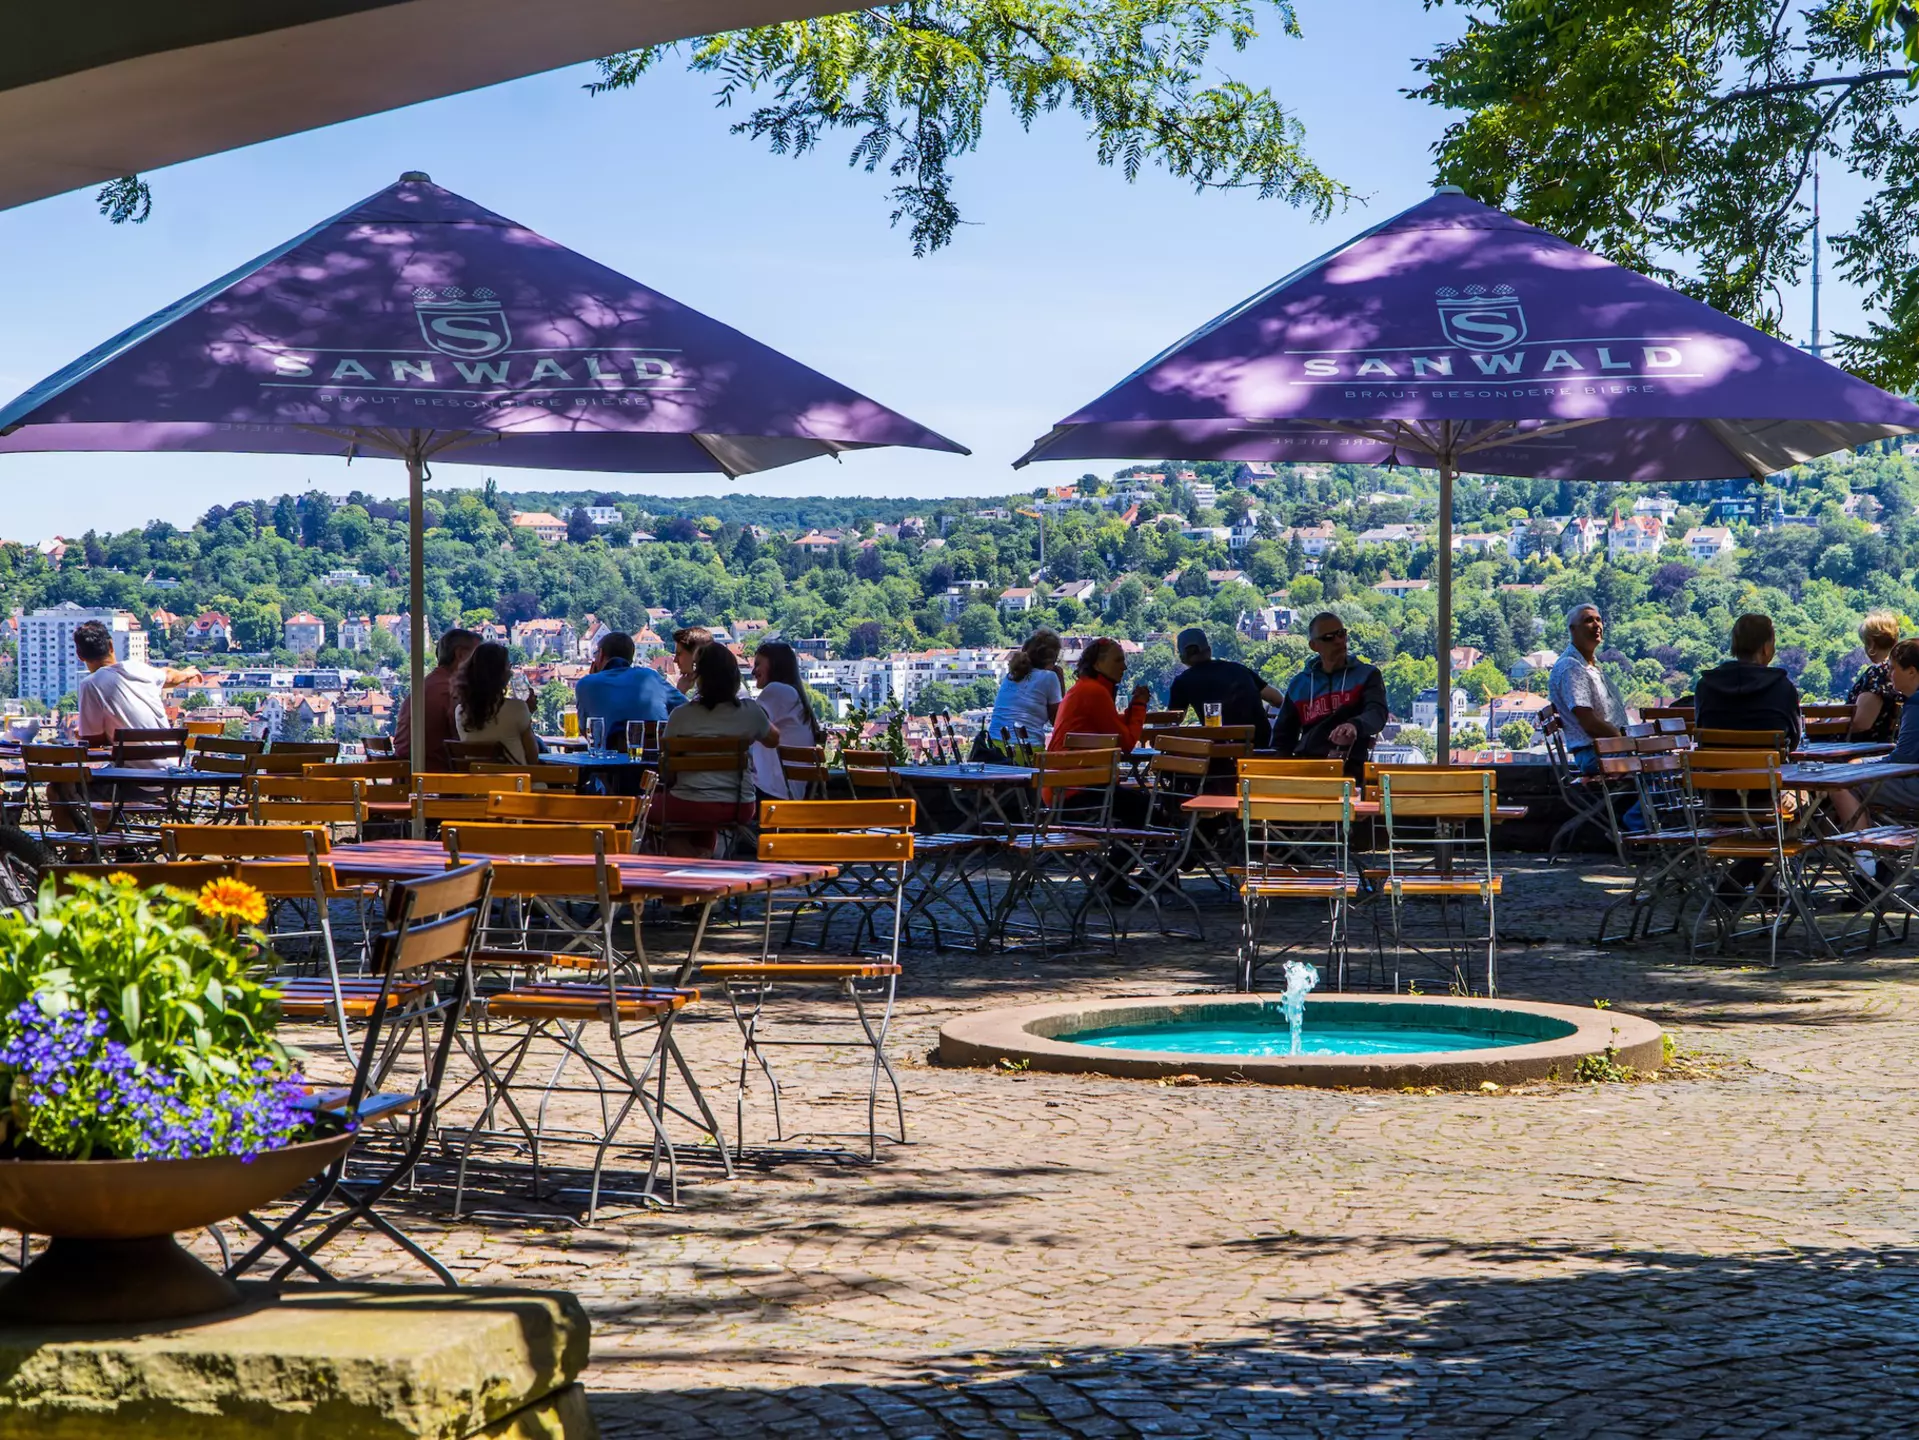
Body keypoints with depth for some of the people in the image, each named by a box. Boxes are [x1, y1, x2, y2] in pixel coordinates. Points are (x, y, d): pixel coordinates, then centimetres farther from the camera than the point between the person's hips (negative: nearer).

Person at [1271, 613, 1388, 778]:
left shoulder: (1367, 675, 10)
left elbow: (1377, 713, -10)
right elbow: (1282, 738, 27)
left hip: (1347, 770, -3)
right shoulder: (1299, 684, 20)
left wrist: (1355, 725, -34)